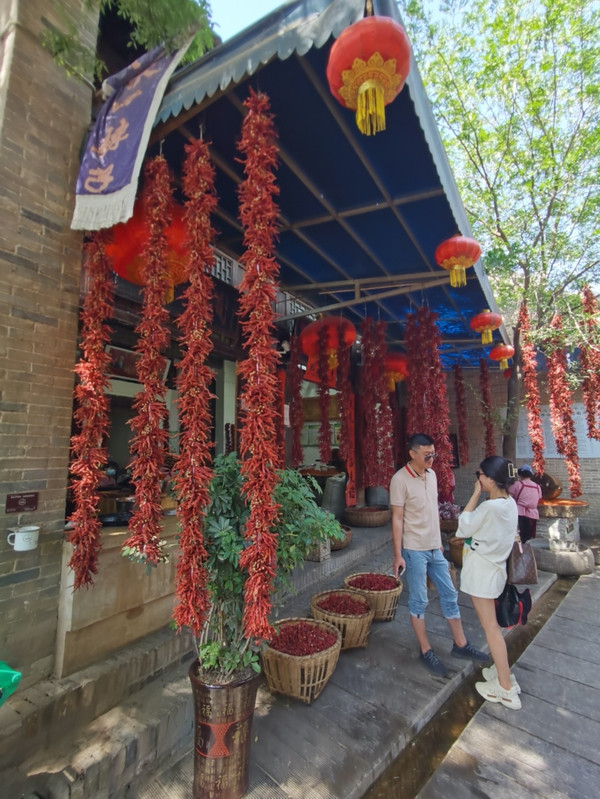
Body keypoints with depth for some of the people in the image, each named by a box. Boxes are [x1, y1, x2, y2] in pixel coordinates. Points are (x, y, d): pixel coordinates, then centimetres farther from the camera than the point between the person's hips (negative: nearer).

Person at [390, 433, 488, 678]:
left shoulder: (431, 474, 4)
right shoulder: (400, 480, -19)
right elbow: (397, 518, -17)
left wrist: (439, 542, 17)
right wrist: (398, 555, -16)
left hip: (435, 548, 7)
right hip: (415, 550, -7)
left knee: (449, 594, 16)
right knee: (419, 601, 7)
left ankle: (460, 644, 33)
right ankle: (426, 652, 24)